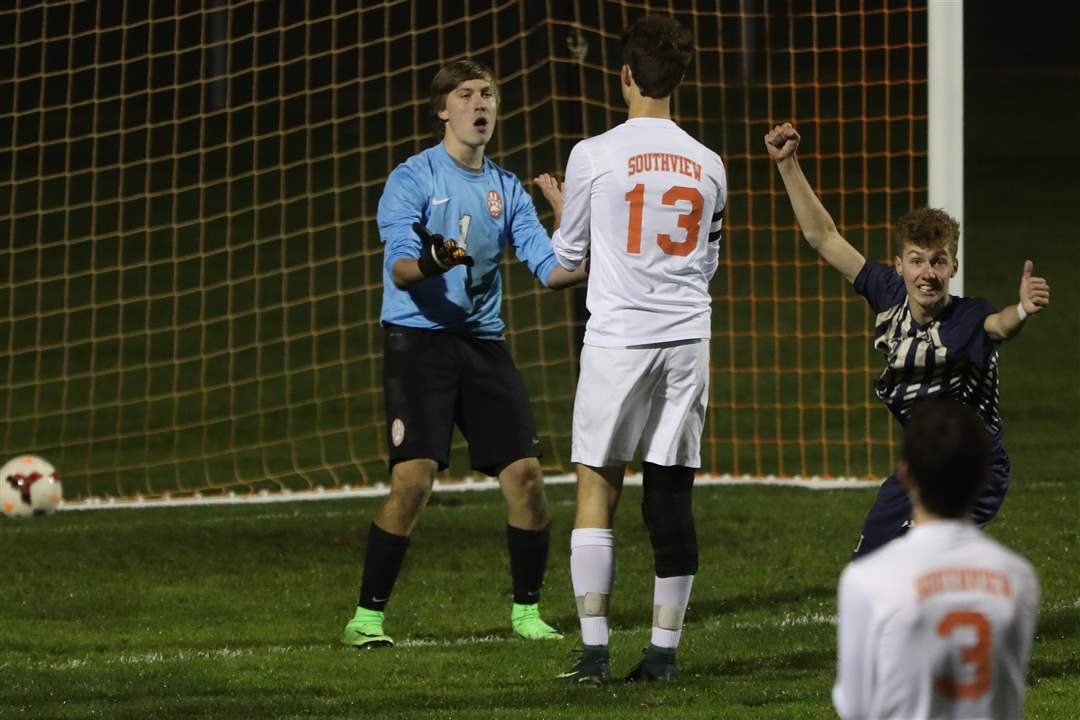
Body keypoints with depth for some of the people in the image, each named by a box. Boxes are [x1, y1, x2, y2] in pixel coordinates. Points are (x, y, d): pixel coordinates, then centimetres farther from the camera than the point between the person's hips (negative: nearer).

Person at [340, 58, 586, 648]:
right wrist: (427, 264, -36)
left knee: (525, 473, -2)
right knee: (413, 478, -16)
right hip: (417, 340, -5)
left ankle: (526, 611, 13)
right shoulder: (412, 179, -2)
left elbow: (548, 266, 9)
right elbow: (399, 266, -13)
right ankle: (366, 618, -8)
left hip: (483, 343, 5)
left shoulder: (506, 189, 14)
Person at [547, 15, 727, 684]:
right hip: (687, 337, 3)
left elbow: (567, 255, 5)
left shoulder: (593, 156, -6)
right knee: (672, 496, 6)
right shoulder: (708, 165, 6)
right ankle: (665, 649, 6)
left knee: (597, 489, 3)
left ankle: (594, 649, -3)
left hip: (618, 337, -3)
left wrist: (561, 210, 26)